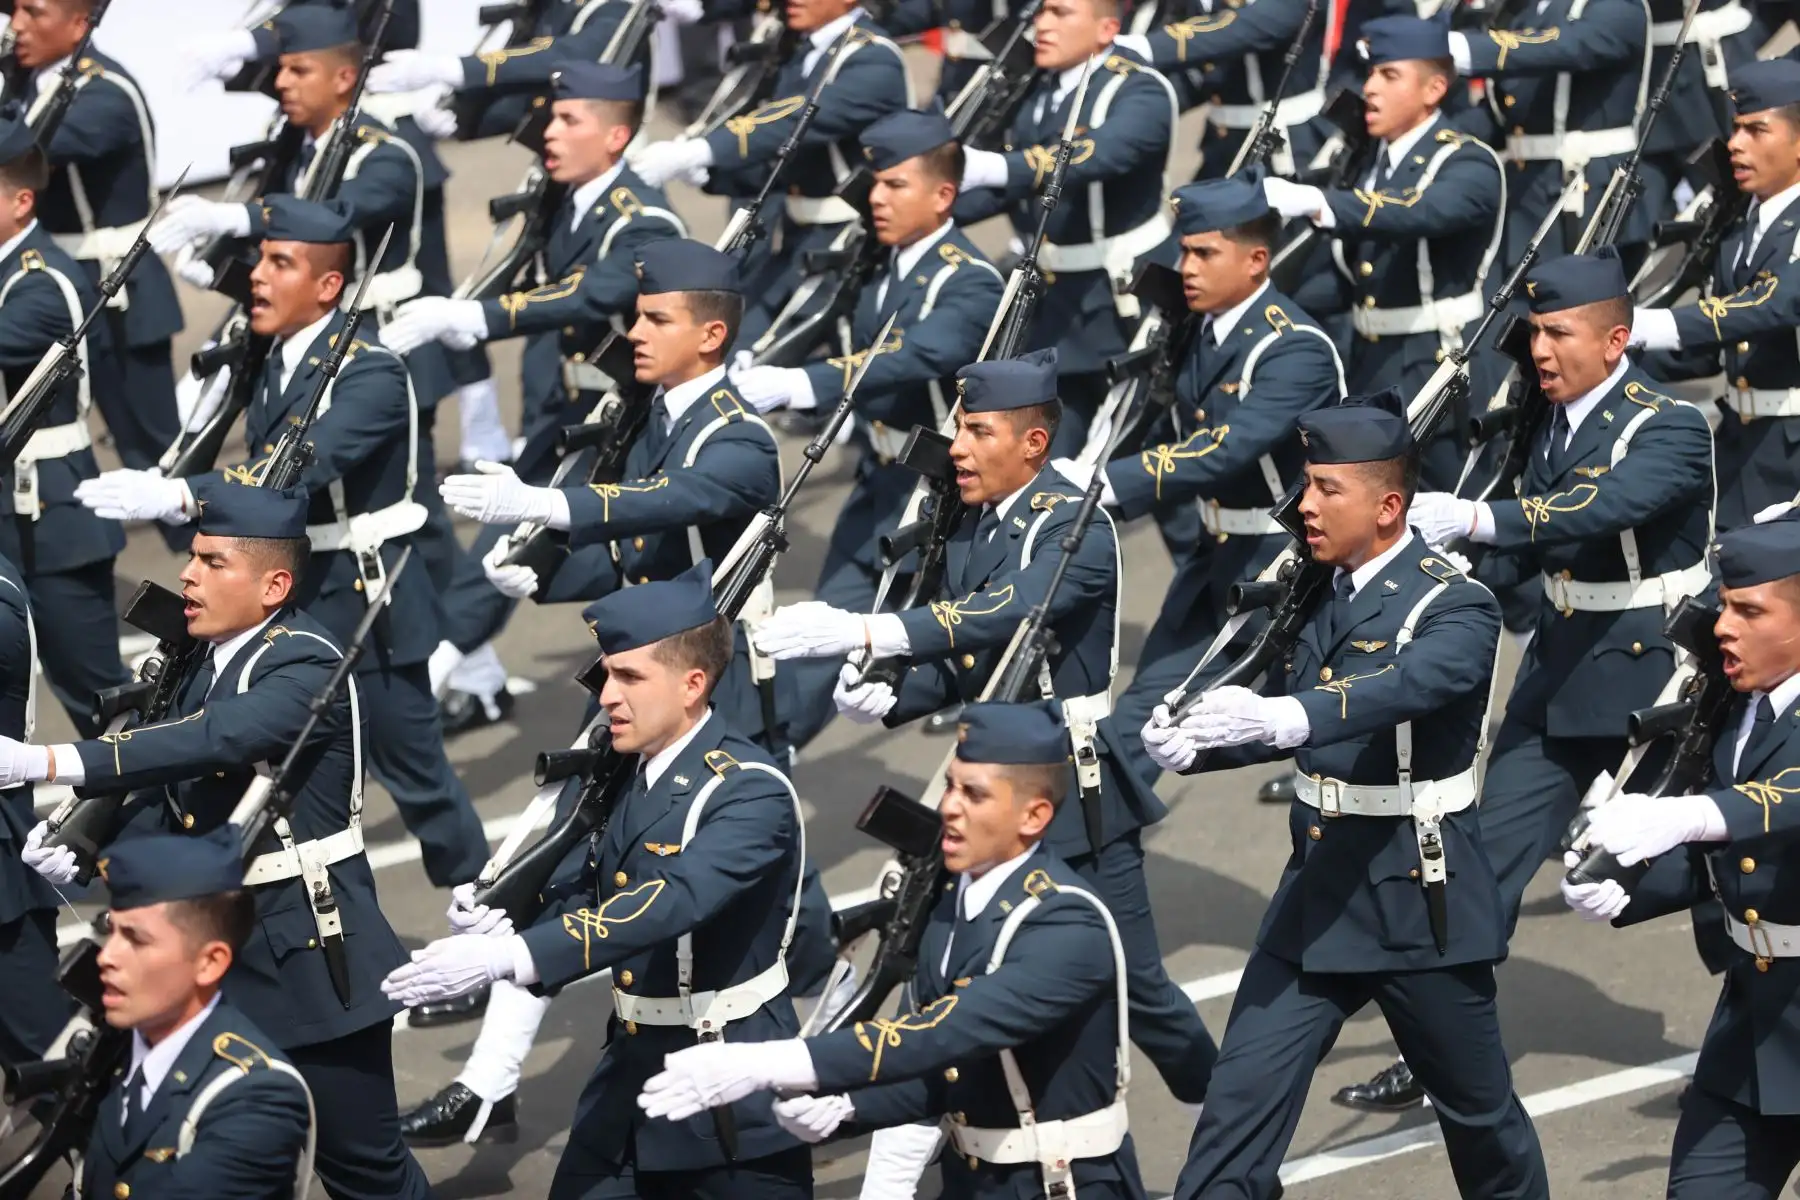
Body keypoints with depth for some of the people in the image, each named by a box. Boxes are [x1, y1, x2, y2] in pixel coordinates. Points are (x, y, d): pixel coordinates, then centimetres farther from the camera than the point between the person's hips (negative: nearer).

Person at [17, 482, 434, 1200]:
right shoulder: (209, 662, 9)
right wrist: (86, 854, -13)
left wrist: (45, 763, -40)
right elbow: (171, 794, 8)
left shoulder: (308, 669, -17)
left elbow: (210, 742, -34)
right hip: (220, 952, 8)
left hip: (310, 957, -8)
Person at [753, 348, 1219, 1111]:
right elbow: (963, 663, 11)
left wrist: (857, 633, -45)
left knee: (1128, 983, 2)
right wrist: (887, 699, -11)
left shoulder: (1077, 528, -17)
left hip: (1077, 792, -7)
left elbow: (1002, 616, -35)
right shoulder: (972, 527, 7)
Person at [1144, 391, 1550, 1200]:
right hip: (1317, 887, 6)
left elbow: (1401, 690, -35)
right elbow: (1286, 720, 10)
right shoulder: (1317, 593, 6)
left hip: (1418, 895, -6)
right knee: (1242, 1094, -2)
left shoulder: (1456, 609, -15)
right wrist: (1195, 743, -12)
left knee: (1478, 1110, 11)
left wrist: (1283, 717, -52)